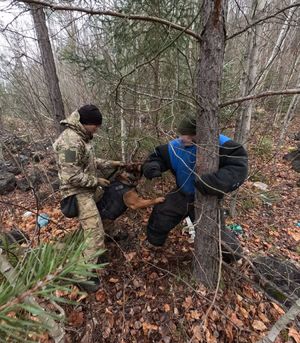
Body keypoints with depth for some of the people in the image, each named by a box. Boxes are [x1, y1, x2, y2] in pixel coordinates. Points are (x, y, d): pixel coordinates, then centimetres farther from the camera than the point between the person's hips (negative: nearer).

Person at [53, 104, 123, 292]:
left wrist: (109, 163, 7)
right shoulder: (70, 142, -25)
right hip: (79, 193, -10)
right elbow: (71, 177, -28)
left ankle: (98, 256, 45)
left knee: (95, 227, 23)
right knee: (95, 233, -7)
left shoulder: (82, 136, 7)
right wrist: (96, 181, -17)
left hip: (88, 190, 10)